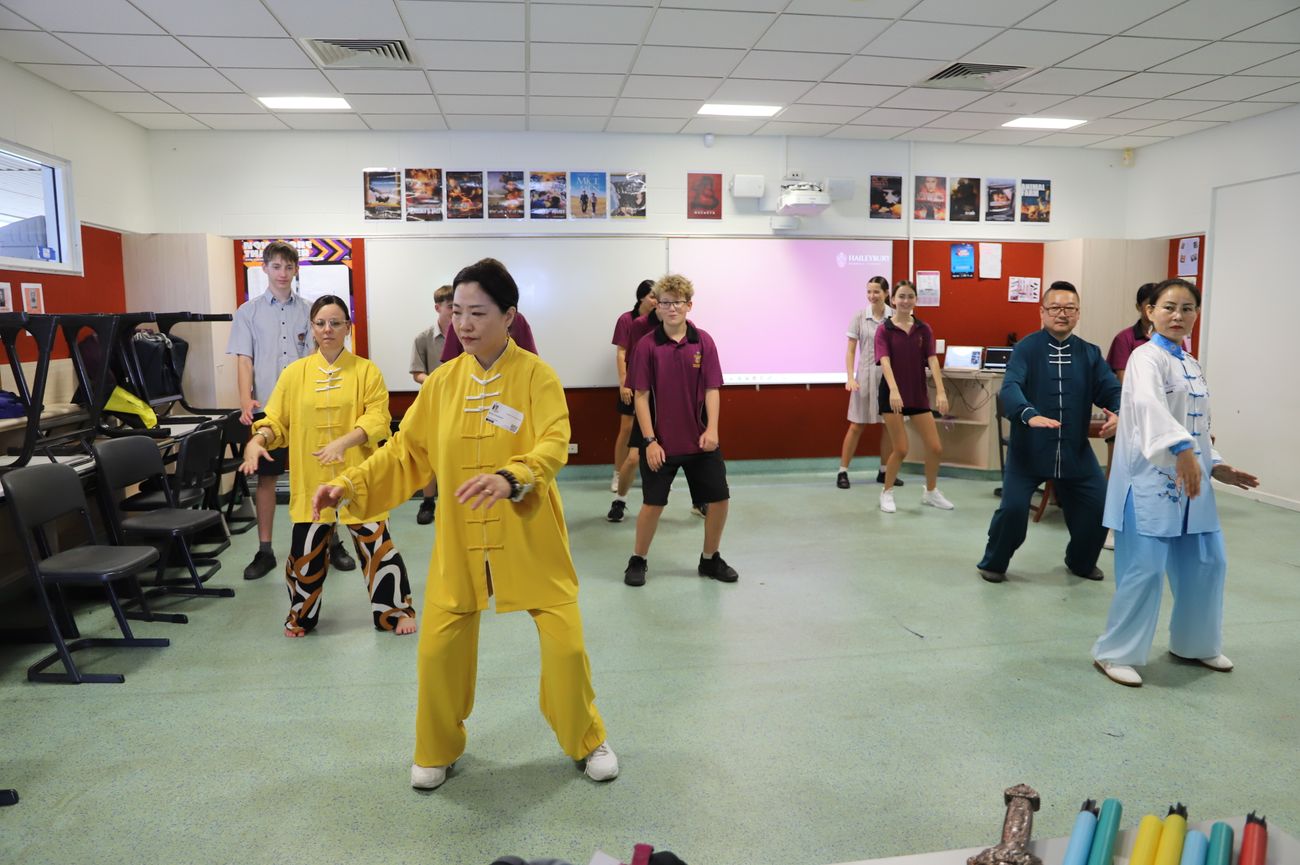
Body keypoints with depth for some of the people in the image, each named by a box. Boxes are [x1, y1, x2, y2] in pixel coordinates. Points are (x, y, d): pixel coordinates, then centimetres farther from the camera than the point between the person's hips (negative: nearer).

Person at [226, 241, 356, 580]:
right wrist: (246, 400, -14)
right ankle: (265, 550, 14)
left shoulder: (309, 311, 7)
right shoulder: (249, 312, 5)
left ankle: (331, 542, 16)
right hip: (267, 407, 0)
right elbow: (244, 360, 0)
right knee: (265, 477, 5)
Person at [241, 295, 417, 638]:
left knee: (376, 544, 2)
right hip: (312, 478, 2)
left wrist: (343, 442, -26)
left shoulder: (366, 371, -2)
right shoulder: (294, 373, 5)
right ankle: (301, 616, 30)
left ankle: (395, 611, 20)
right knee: (305, 550, 8)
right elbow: (276, 419, 4)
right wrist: (256, 441, -16)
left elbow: (377, 419, -11)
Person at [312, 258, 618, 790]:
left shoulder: (536, 375, -11)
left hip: (529, 537, -3)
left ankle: (587, 741, 28)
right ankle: (438, 750, 31)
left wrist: (510, 478, -41)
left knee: (565, 643, 1)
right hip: (461, 541, 3)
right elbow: (406, 450, 5)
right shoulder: (442, 382, 1)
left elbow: (554, 446, -23)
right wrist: (350, 485, -6)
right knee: (438, 647, 5)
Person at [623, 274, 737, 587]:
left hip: (699, 440, 2)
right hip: (660, 443, -2)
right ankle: (637, 561, 24)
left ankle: (710, 559, 26)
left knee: (718, 498, 5)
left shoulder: (703, 342, -1)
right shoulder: (647, 345, -6)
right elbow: (641, 395, -6)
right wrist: (649, 440, -11)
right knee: (653, 503, 3)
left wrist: (712, 429, -15)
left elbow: (712, 389, -2)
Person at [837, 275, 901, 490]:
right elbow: (850, 350, -1)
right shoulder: (859, 317, -3)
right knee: (856, 425, 0)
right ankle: (843, 471, 8)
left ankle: (884, 471, 20)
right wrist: (850, 377, -11)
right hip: (866, 375, -2)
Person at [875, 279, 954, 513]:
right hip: (892, 396, -4)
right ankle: (887, 493, 17)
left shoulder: (924, 329, 5)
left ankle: (931, 492, 27)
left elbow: (932, 361, -5)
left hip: (918, 395, 4)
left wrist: (940, 392, -18)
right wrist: (893, 390, -35)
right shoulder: (884, 329, -6)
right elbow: (885, 362, -19)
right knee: (901, 449, -5)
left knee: (935, 448, 5)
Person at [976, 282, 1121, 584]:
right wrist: (1030, 415, -42)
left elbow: (1111, 389, -2)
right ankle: (993, 563, 16)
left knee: (1099, 505, 5)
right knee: (1013, 507, -11)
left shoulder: (1090, 353, 6)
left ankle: (1081, 561, 34)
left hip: (1076, 450, 4)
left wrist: (1117, 413, -25)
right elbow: (1010, 387, -22)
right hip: (1028, 447, -4)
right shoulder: (1026, 348, -7)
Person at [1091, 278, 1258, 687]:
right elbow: (1149, 403, -32)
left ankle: (1194, 644, 35)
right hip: (1151, 477, -9)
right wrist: (1181, 449, -44)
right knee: (1144, 569, -8)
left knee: (1207, 562, 16)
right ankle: (1116, 654, 6)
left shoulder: (1191, 365, 15)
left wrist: (1214, 466, 15)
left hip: (1191, 479, 9)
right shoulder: (1146, 357, -12)